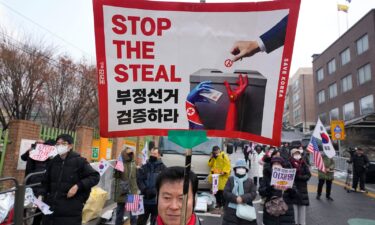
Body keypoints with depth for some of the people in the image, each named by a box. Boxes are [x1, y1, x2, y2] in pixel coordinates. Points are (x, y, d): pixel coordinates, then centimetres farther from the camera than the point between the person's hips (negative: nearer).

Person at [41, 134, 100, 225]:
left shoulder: (79, 161, -7)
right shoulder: (53, 161, 9)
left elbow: (95, 177, -9)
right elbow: (46, 182, 20)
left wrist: (78, 186, -17)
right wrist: (42, 195, 7)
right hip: (51, 207, 6)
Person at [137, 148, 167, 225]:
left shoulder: (163, 168, 0)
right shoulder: (144, 167, 9)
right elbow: (139, 180, 0)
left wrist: (156, 191, -21)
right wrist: (145, 190, -16)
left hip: (157, 200, -2)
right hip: (145, 199, 3)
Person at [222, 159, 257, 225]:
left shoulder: (249, 181, 6)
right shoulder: (231, 179, 3)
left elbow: (253, 193, -4)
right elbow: (225, 193, -4)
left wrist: (243, 198, -19)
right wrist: (235, 198, -19)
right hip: (231, 209, -1)